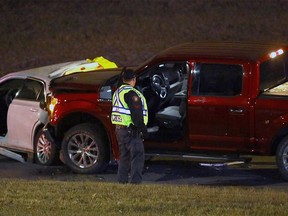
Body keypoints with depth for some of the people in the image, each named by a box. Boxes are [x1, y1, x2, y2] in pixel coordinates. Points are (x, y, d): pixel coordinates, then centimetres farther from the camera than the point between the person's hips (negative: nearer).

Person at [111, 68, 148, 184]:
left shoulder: (117, 92, 16)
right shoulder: (131, 93, -16)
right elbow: (136, 114, -20)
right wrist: (142, 127, -13)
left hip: (119, 129, 10)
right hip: (131, 131, -10)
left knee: (124, 156, 16)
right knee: (137, 156, -7)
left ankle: (122, 180, 18)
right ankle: (135, 181, -11)